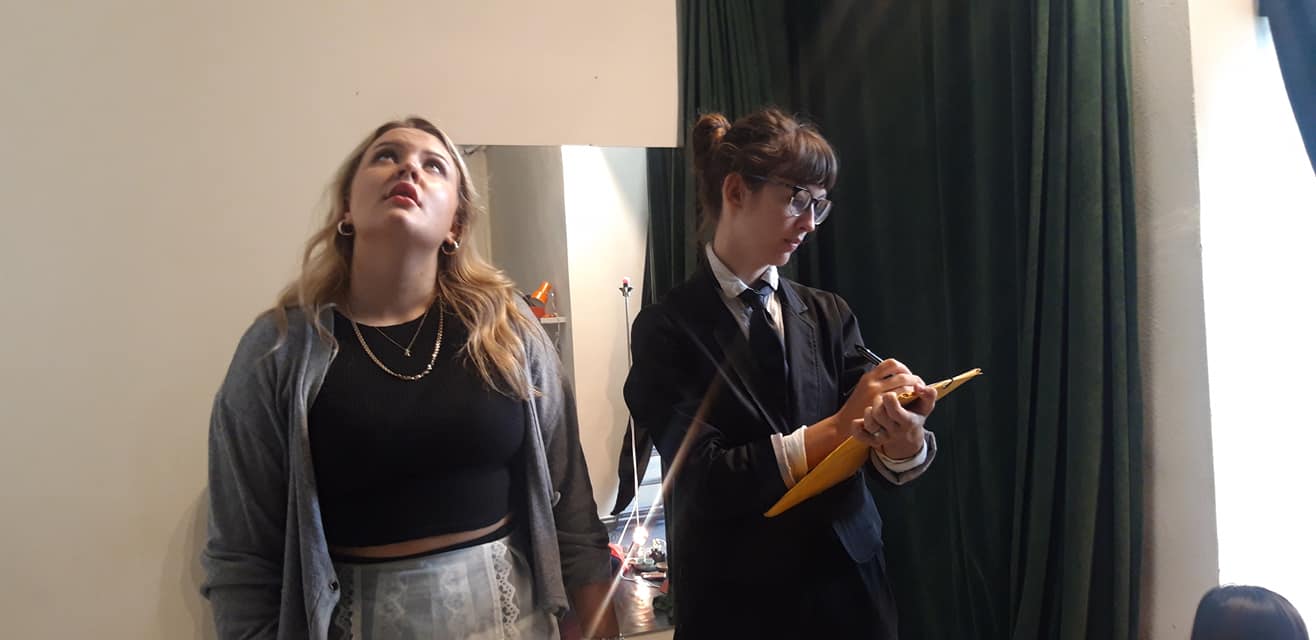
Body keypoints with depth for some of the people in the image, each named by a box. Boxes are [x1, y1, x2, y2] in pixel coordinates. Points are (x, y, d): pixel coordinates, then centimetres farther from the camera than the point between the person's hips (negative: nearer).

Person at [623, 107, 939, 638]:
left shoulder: (829, 314, 3)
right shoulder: (668, 328, -10)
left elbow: (869, 442, -6)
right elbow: (704, 480, -18)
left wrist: (905, 441, -28)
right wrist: (834, 429, -25)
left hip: (850, 585, 4)